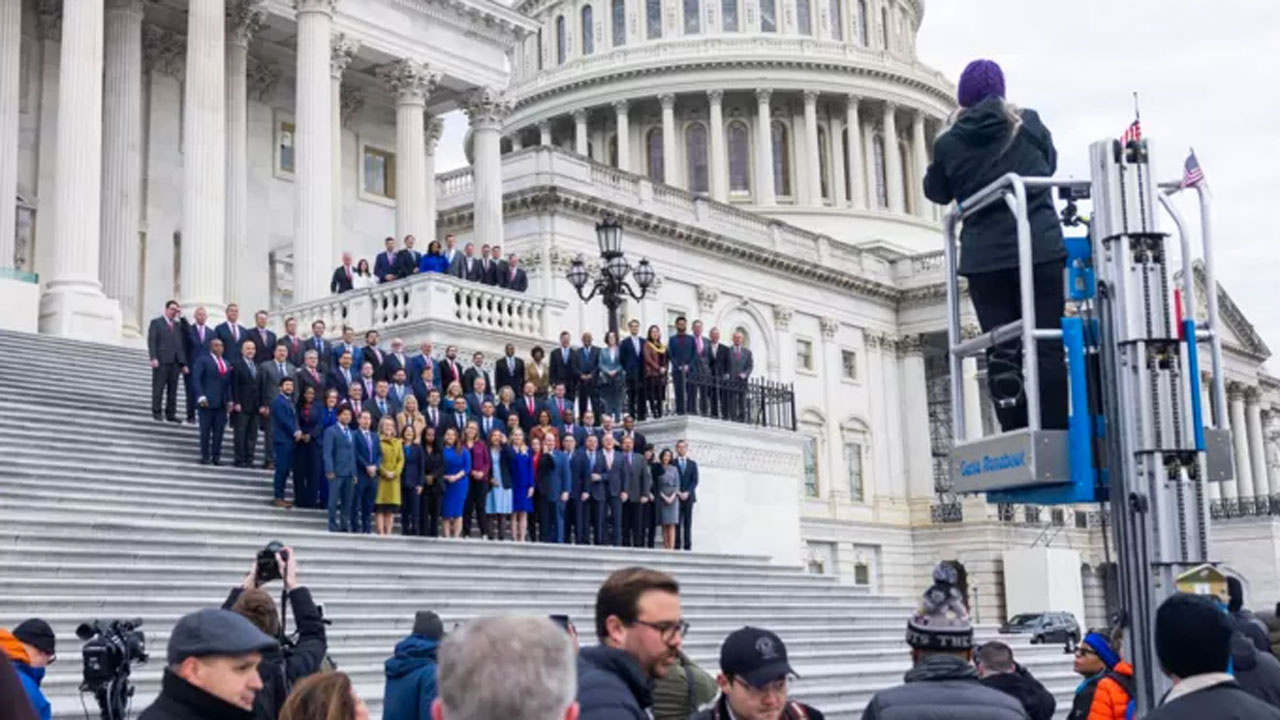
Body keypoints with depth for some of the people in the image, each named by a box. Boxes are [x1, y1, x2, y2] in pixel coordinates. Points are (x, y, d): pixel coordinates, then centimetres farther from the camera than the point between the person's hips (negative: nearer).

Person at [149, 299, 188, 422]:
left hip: (175, 361, 4)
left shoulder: (178, 325, 19)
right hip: (161, 361, -4)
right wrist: (154, 358, -14)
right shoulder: (156, 322, 7)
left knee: (173, 389, 3)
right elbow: (151, 341, -2)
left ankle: (170, 414, 5)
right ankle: (156, 412, 4)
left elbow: (182, 344, 14)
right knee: (158, 388, -2)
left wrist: (183, 362, 6)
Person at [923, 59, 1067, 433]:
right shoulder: (1028, 124, 3)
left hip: (984, 259, 1)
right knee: (1047, 346, 1)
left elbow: (936, 192, 16)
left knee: (1002, 350, 2)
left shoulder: (948, 143, 0)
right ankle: (1054, 434, -2)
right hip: (1039, 249, 0)